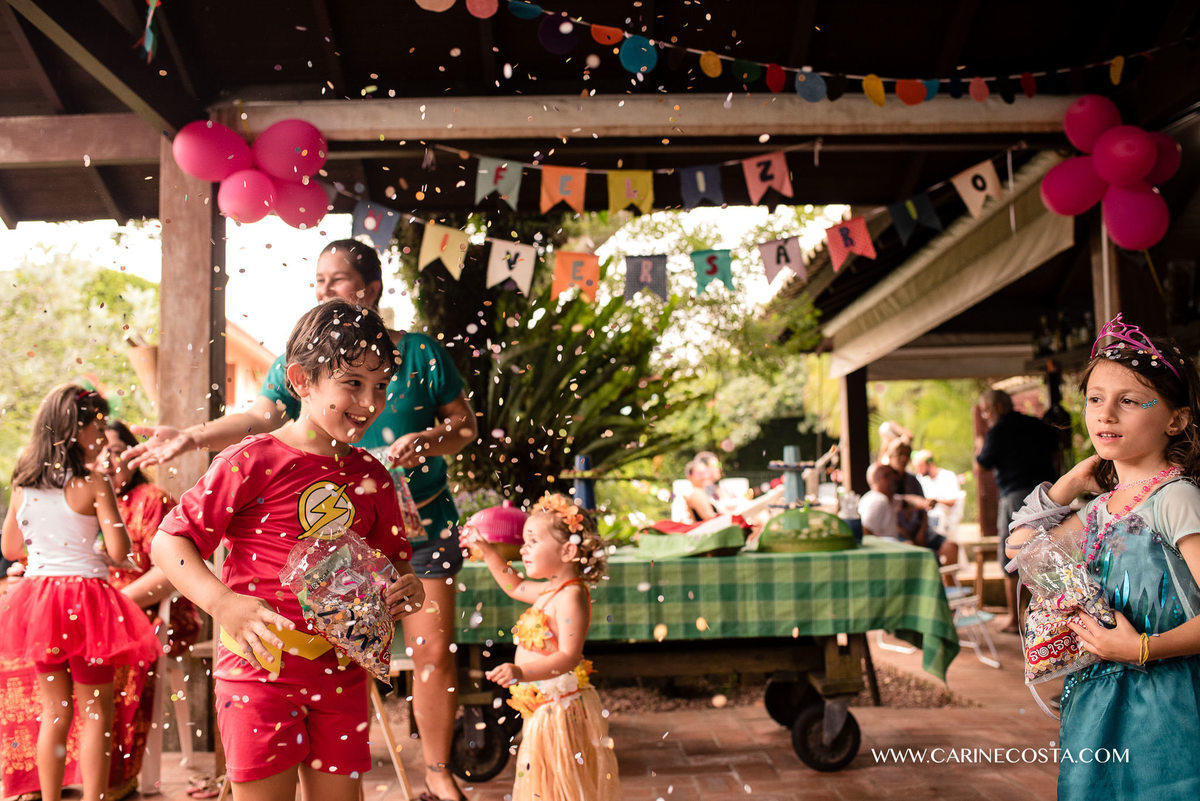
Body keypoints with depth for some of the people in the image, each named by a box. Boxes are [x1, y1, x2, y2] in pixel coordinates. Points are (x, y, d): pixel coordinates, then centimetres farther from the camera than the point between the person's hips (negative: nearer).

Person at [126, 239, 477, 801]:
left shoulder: (419, 352, -1)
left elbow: (465, 423, 0)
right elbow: (260, 416, -5)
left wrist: (427, 440, -19)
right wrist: (190, 437, -18)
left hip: (422, 525, -1)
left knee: (434, 650, 1)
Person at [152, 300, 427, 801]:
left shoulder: (371, 477, 6)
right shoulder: (251, 463, -10)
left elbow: (392, 557, 19)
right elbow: (168, 541, -9)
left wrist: (405, 587, -5)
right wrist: (221, 603, -24)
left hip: (341, 671, 5)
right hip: (260, 666, -5)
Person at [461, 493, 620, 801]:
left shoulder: (571, 597, -20)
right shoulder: (550, 591, 11)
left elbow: (568, 657, -30)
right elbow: (515, 587, 33)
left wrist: (522, 672, -41)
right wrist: (487, 552, 30)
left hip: (561, 712, -10)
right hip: (542, 711, 10)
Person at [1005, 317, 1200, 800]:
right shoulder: (1103, 505, 10)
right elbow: (1022, 547, 20)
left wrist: (1143, 648, -26)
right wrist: (1070, 483, 13)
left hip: (1161, 704, -7)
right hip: (1096, 700, 7)